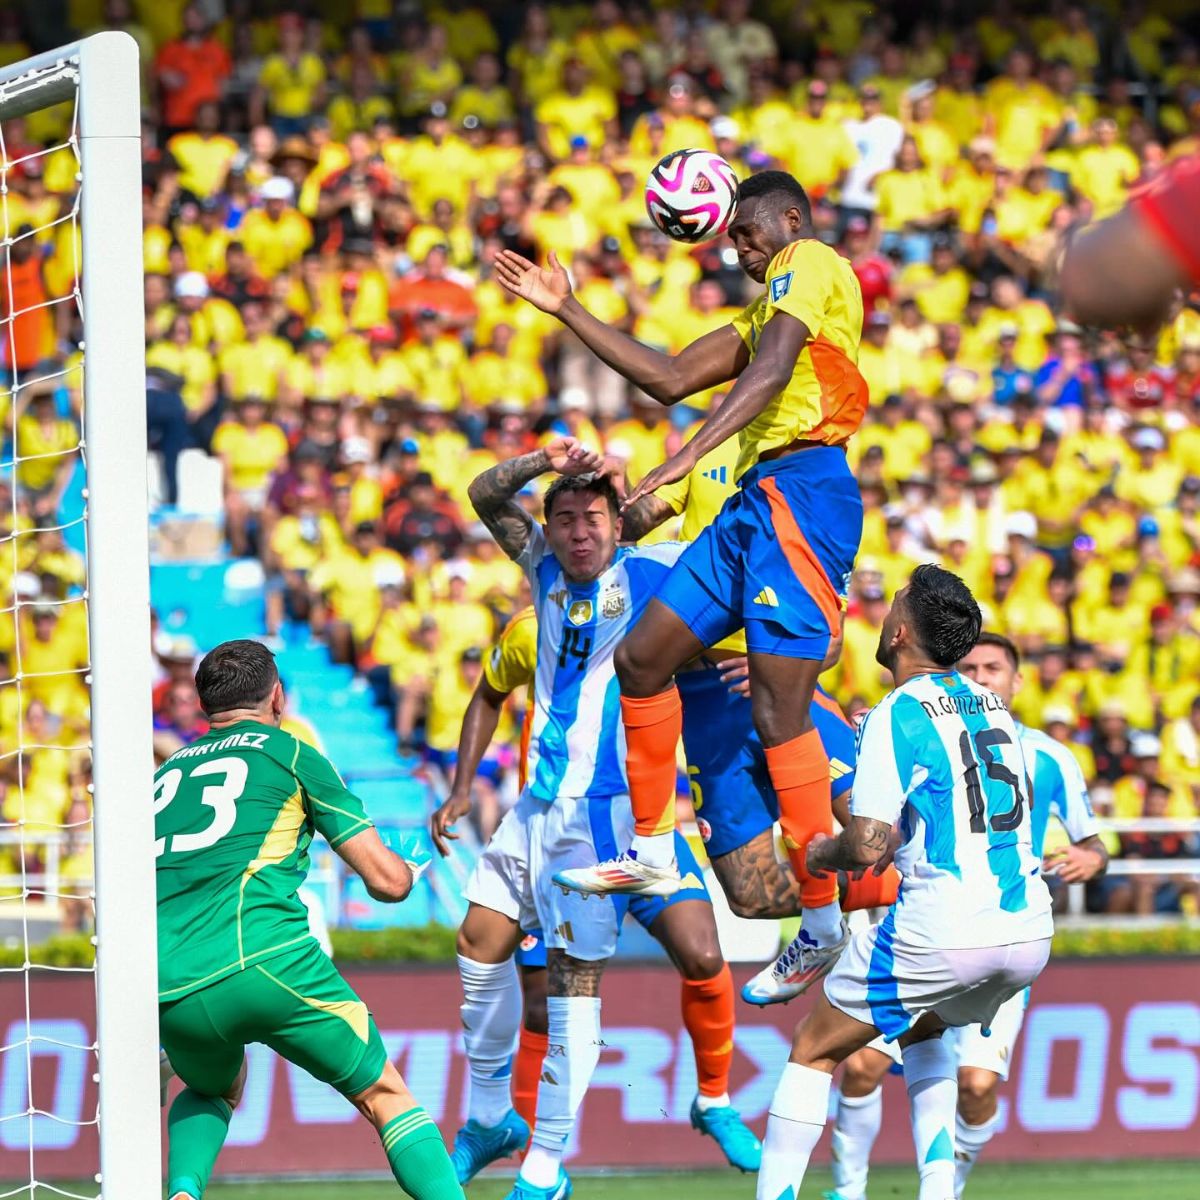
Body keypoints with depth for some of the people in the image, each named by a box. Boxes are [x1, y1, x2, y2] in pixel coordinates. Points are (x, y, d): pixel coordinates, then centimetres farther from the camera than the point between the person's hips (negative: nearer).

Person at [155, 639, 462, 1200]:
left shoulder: (165, 774, 26)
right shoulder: (290, 754, 13)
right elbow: (388, 880, 8)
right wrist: (403, 869, 34)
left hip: (169, 995, 4)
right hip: (264, 961, -4)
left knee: (212, 1092, 33)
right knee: (386, 1095, 11)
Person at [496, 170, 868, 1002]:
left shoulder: (813, 263, 0)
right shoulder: (769, 308, 30)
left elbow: (771, 372, -17)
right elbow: (671, 379, 28)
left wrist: (688, 458, -27)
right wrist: (568, 312, 27)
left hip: (802, 489, -10)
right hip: (757, 499, 10)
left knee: (780, 710, -14)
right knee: (643, 657, 12)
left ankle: (828, 923, -14)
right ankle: (653, 851, 19)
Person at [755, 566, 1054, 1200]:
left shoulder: (896, 716, -8)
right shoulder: (992, 706, 14)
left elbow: (869, 845, -15)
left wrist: (823, 852, 7)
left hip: (942, 933, -7)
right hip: (1031, 929, 7)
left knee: (812, 1050, 10)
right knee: (922, 1032, 33)